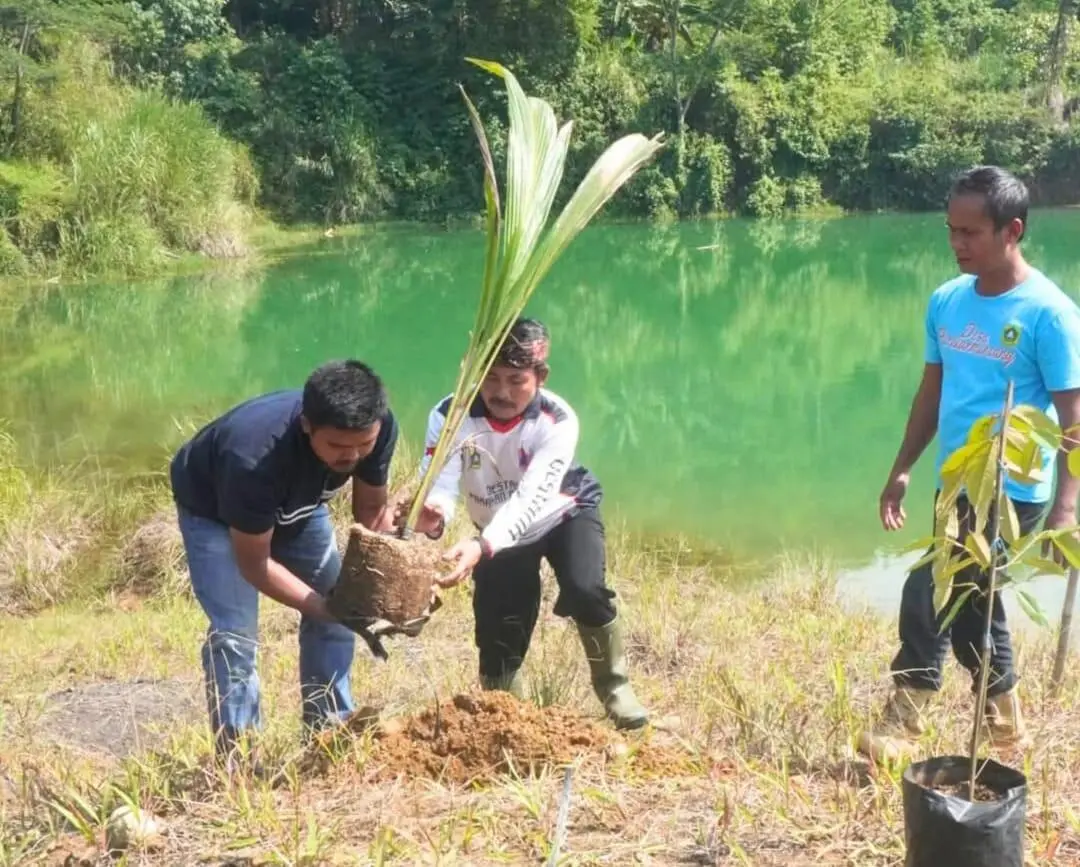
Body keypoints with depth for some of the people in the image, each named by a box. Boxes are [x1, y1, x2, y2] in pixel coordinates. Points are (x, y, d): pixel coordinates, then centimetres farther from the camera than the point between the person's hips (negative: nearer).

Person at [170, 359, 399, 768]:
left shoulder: (380, 428, -31)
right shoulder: (254, 458, -45)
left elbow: (371, 506, -14)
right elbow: (253, 563, -33)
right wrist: (326, 606, -38)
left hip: (295, 501, 5)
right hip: (212, 508, -5)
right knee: (234, 632, -17)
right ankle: (237, 761, -7)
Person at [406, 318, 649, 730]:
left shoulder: (558, 420, -32)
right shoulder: (450, 416, -27)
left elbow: (530, 499, -43)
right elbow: (438, 485, -36)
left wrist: (482, 545, -60)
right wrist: (432, 518, -62)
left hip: (564, 512, -2)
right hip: (499, 530, 2)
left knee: (584, 590, -27)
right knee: (497, 636, -1)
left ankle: (614, 685, -2)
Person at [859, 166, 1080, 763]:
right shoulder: (946, 301, 4)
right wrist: (903, 468, 14)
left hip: (1012, 493, -7)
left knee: (928, 593, -12)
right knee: (969, 601, 16)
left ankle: (902, 725, 1)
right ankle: (1005, 730, 32)